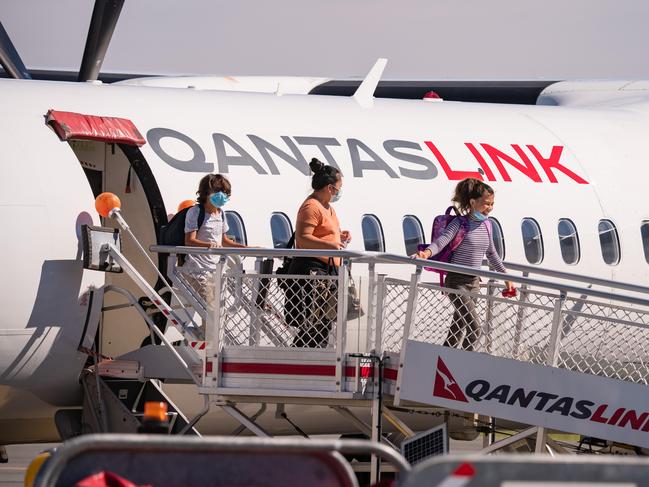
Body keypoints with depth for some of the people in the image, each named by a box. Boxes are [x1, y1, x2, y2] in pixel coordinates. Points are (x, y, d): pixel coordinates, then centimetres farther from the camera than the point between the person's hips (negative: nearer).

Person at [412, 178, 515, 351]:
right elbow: (441, 241, -28)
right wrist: (427, 253, -49)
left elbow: (491, 254, 23)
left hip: (474, 282, 7)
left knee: (458, 329, 11)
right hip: (457, 281, -7)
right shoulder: (460, 224, -12)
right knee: (474, 328, -15)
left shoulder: (486, 225, 9)